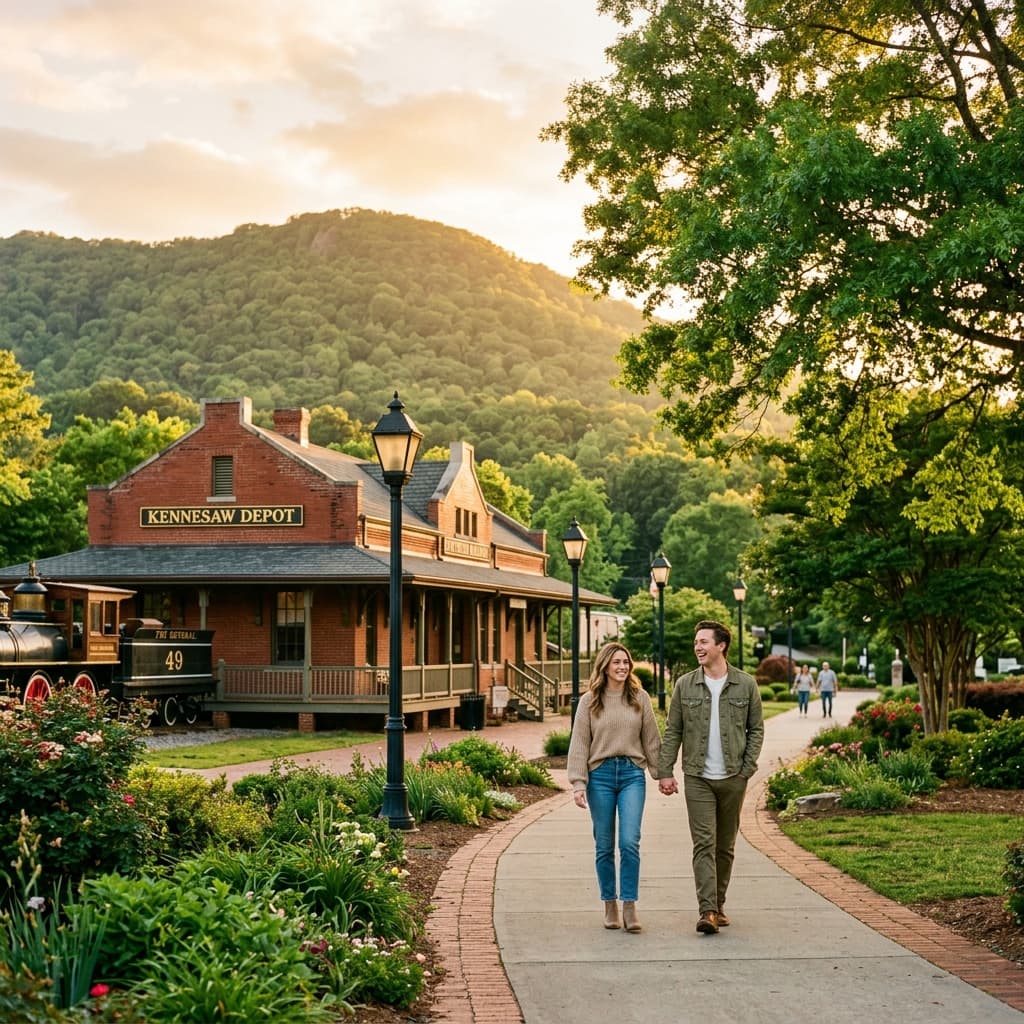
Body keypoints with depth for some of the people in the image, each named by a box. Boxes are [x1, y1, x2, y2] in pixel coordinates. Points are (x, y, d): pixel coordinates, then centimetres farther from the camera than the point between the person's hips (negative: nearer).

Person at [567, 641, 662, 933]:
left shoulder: (640, 698, 6)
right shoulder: (589, 701, 2)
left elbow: (652, 740, 10)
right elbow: (579, 744, 0)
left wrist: (661, 774, 9)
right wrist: (578, 783, -7)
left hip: (632, 773, 0)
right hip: (600, 775, 0)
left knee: (630, 842, -10)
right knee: (604, 846, 6)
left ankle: (630, 907, -4)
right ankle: (610, 906, 17)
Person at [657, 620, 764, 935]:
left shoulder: (745, 685, 1)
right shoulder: (685, 685, 1)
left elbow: (756, 729, 5)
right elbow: (672, 731, 4)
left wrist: (747, 768, -4)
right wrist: (665, 771, -2)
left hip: (733, 779, 1)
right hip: (698, 778, -1)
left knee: (725, 846, 10)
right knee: (704, 844, -9)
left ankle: (719, 905, 22)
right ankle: (707, 911, -13)